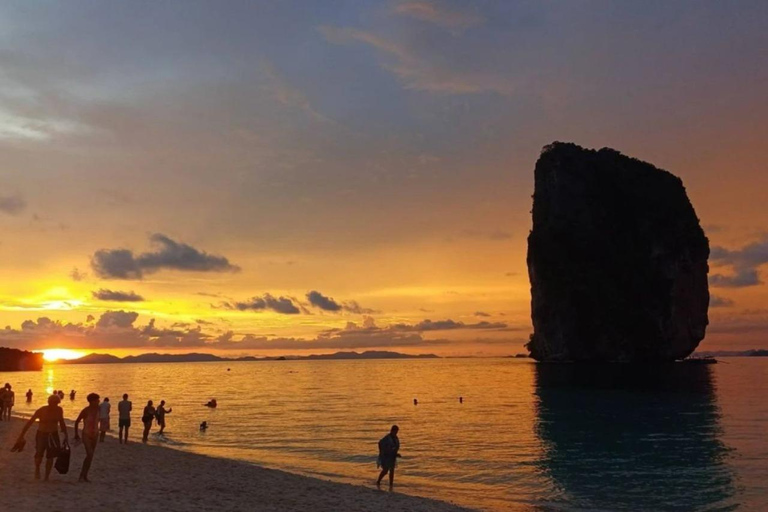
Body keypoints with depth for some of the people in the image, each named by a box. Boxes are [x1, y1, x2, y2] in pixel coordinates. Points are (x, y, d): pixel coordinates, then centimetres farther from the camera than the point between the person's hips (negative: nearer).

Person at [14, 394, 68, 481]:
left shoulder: (59, 410, -3)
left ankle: (46, 477, 15)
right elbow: (30, 422, -8)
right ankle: (37, 469, 13)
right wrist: (21, 436, -8)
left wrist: (65, 435, 9)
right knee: (39, 454, -19)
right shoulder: (41, 411, -14)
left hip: (54, 435, 3)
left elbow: (62, 423, 10)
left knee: (50, 456, 1)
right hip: (41, 434, -3)